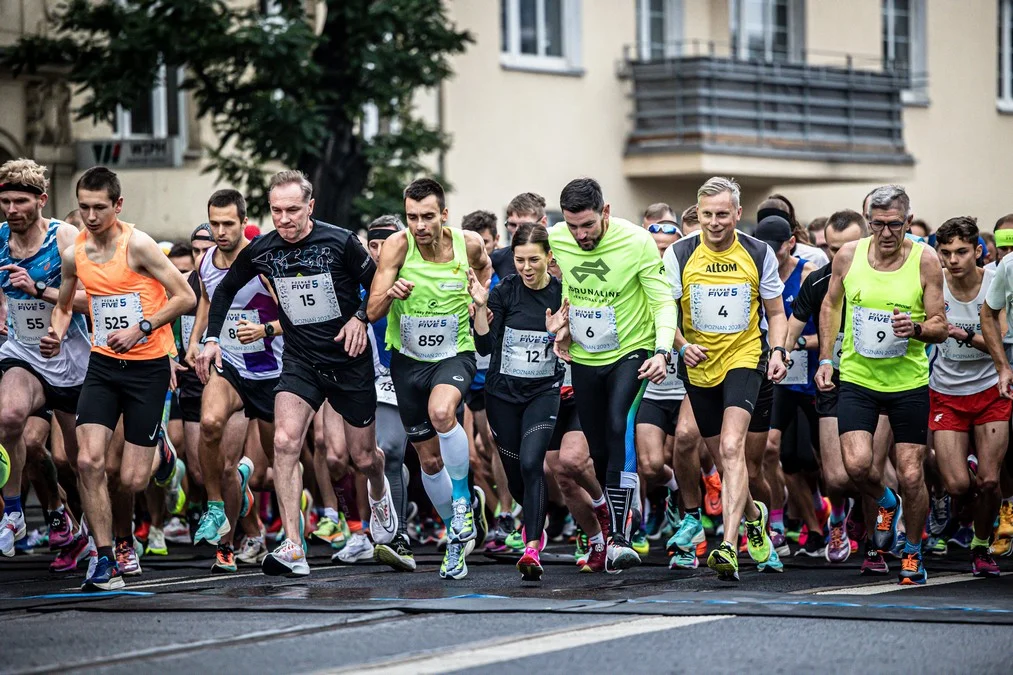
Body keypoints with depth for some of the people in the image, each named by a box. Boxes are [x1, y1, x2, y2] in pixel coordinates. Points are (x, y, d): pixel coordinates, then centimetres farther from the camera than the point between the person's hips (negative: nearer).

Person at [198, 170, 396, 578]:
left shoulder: (340, 242, -13)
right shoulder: (261, 250, -5)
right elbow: (226, 289, 12)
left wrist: (361, 318, -15)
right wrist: (212, 337, 3)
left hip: (350, 360, -1)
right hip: (300, 361, 1)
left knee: (363, 458, 10)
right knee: (285, 442, -22)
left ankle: (379, 491, 50)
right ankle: (293, 550, -25)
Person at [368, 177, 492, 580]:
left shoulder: (468, 244, -9)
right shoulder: (397, 246, -14)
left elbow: (484, 267, 18)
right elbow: (372, 312, -17)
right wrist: (390, 294, -37)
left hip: (455, 354, -2)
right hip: (408, 361, 2)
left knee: (441, 411, -35)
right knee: (429, 459, 9)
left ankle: (463, 499, -14)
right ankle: (457, 540, 30)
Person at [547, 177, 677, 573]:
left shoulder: (636, 242, -18)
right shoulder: (555, 240, -7)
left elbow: (663, 301, -15)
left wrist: (662, 351, -29)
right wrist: (561, 328, 0)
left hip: (631, 352, -5)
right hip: (583, 358, 5)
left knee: (620, 428, -25)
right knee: (598, 450, 8)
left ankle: (618, 539, -28)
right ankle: (626, 510, 33)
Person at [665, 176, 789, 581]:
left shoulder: (758, 254, -2)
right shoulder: (679, 254, -3)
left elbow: (775, 312, 7)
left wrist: (778, 351, -9)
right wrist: (682, 345, -19)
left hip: (744, 358, -3)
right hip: (698, 366, 3)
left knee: (732, 448, -21)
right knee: (719, 454, 14)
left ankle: (728, 545, -29)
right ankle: (753, 514, 44)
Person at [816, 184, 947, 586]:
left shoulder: (925, 261, -8)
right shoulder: (848, 256, -3)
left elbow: (940, 327, -4)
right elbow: (831, 306, 14)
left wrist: (917, 329, -26)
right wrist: (825, 359, 7)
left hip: (909, 382, -1)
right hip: (857, 377, 1)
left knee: (911, 475, 0)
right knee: (857, 464, -16)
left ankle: (913, 552, 24)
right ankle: (886, 504, 19)